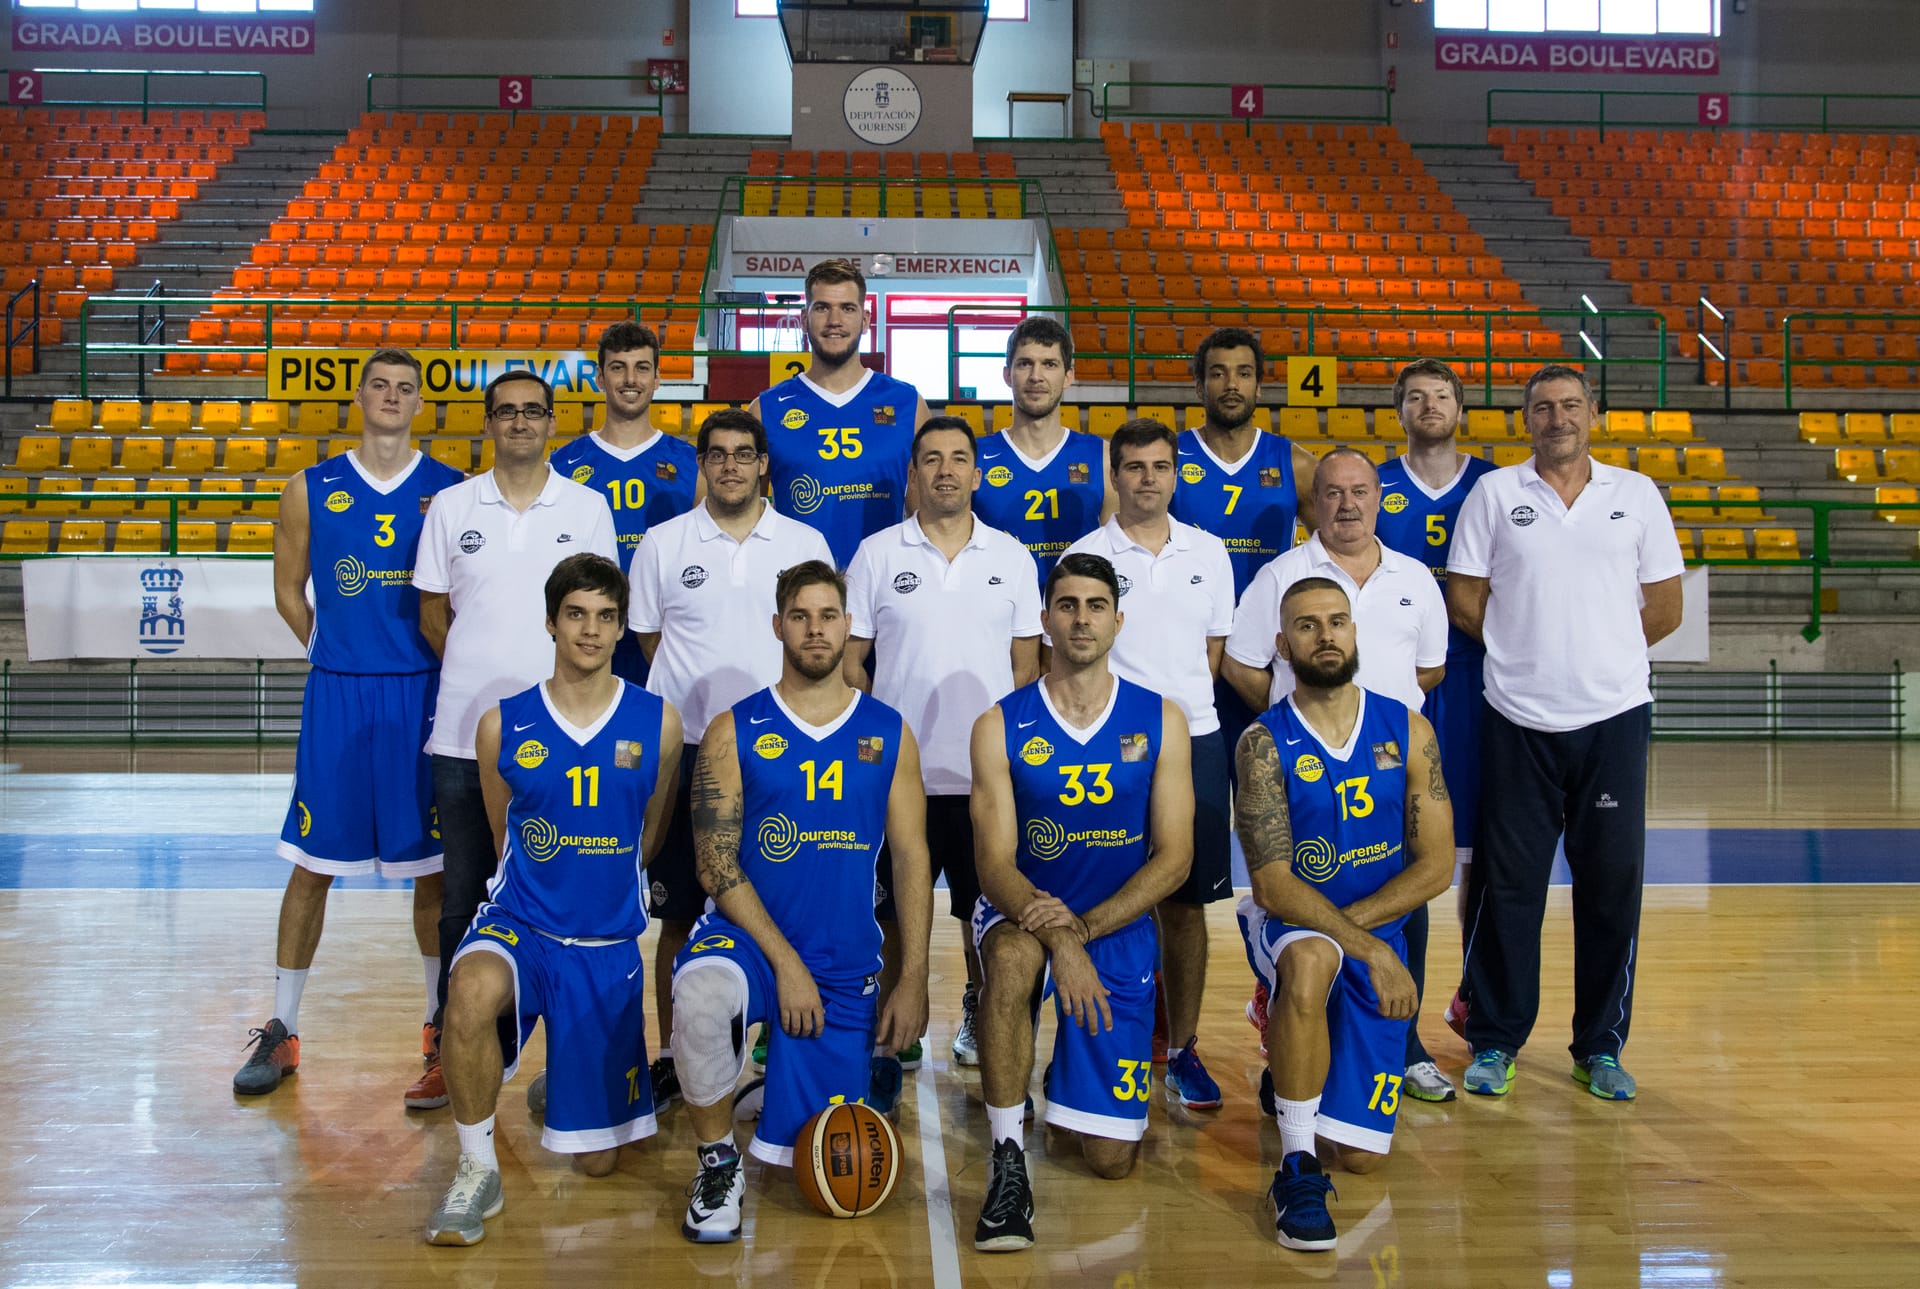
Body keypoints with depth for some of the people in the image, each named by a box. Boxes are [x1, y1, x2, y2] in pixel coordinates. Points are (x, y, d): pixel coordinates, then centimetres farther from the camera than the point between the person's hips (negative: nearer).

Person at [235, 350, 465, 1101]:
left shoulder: (451, 491, 2)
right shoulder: (312, 490, 4)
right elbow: (289, 592, 12)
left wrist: (449, 665, -2)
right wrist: (336, 654, 6)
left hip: (425, 694, 0)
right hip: (335, 697, 1)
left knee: (434, 863, 7)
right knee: (312, 863, 5)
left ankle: (440, 1025, 21)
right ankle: (282, 1030, 19)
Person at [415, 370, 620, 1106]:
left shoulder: (587, 508, 4)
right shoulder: (452, 506, 6)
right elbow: (432, 612, 10)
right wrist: (478, 674, 5)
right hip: (465, 732, 1)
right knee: (464, 896, 8)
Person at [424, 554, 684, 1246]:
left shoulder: (657, 724, -4)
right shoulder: (503, 725, -4)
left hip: (609, 944, 1)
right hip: (519, 924, -1)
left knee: (598, 1159, 7)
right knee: (472, 992, -39)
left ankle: (565, 1079, 43)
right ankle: (477, 1170, -16)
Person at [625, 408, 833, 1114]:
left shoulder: (806, 543, 7)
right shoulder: (663, 543, 5)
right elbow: (649, 639, 12)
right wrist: (702, 687, 4)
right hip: (686, 747, 0)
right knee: (678, 916, 5)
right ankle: (671, 1055, 18)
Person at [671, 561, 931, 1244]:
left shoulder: (888, 733, 6)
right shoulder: (734, 731, 0)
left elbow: (911, 859, 5)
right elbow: (716, 865, -6)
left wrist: (912, 981, -3)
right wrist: (785, 963, -13)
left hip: (847, 966, 2)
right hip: (748, 938, -2)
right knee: (701, 992, -38)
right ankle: (717, 1162, -12)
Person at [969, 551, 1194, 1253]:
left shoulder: (1160, 720, -2)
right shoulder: (1001, 725, -6)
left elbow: (1174, 856, -6)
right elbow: (994, 863, -12)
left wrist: (1086, 925, -21)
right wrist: (1056, 937, -31)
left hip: (1118, 927, 1)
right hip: (1022, 911, -1)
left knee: (1112, 1160, 0)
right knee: (1016, 955, -41)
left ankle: (1068, 1065, 35)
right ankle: (1007, 1161, -25)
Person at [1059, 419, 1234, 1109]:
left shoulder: (1209, 553, 10)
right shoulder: (1084, 555, 1)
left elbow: (1216, 650, 16)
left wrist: (1180, 704, 2)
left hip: (1194, 742, 3)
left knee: (1186, 902, 6)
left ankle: (1183, 1049, 17)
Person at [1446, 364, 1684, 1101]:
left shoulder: (1637, 494, 8)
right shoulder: (1493, 494, 4)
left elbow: (1664, 608, 9)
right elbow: (1465, 600, 2)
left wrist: (1599, 655, 6)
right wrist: (1530, 651, 3)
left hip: (1614, 716, 1)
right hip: (1518, 719, -1)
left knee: (1612, 882, 5)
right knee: (1507, 882, 2)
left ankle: (1601, 1047, 18)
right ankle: (1494, 1041, 15)